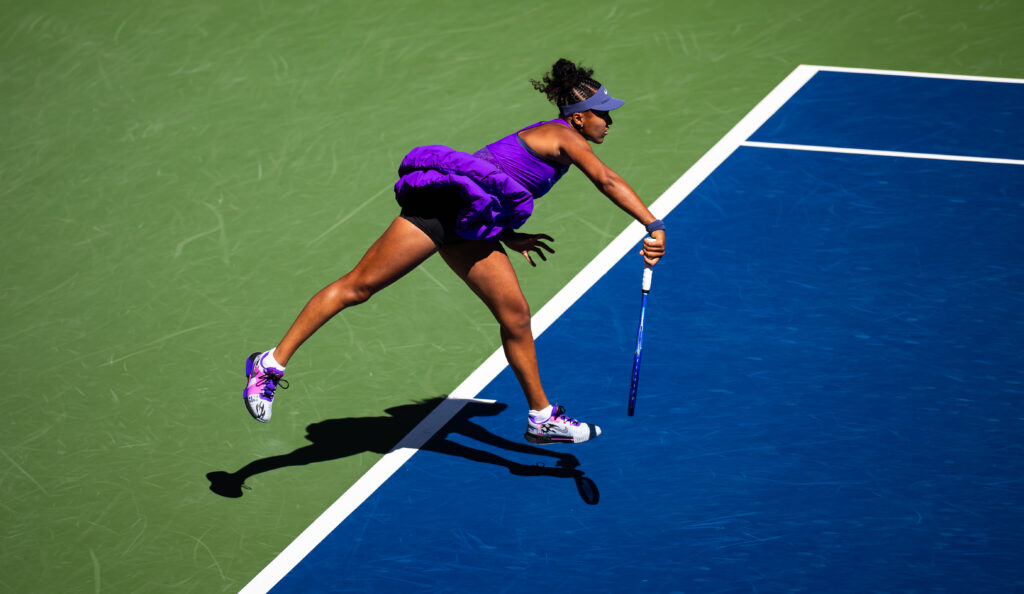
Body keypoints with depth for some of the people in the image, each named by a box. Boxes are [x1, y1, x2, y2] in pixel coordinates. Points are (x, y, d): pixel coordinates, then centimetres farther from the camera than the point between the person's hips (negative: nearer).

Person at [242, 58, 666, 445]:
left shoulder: (548, 139, 22)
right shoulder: (566, 137, -6)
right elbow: (607, 181, -21)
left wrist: (508, 237, 19)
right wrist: (654, 226, -27)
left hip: (468, 228, 10)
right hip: (441, 202, -10)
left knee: (516, 315, 7)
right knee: (358, 286, -9)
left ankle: (542, 418, 17)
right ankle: (271, 364, -6)